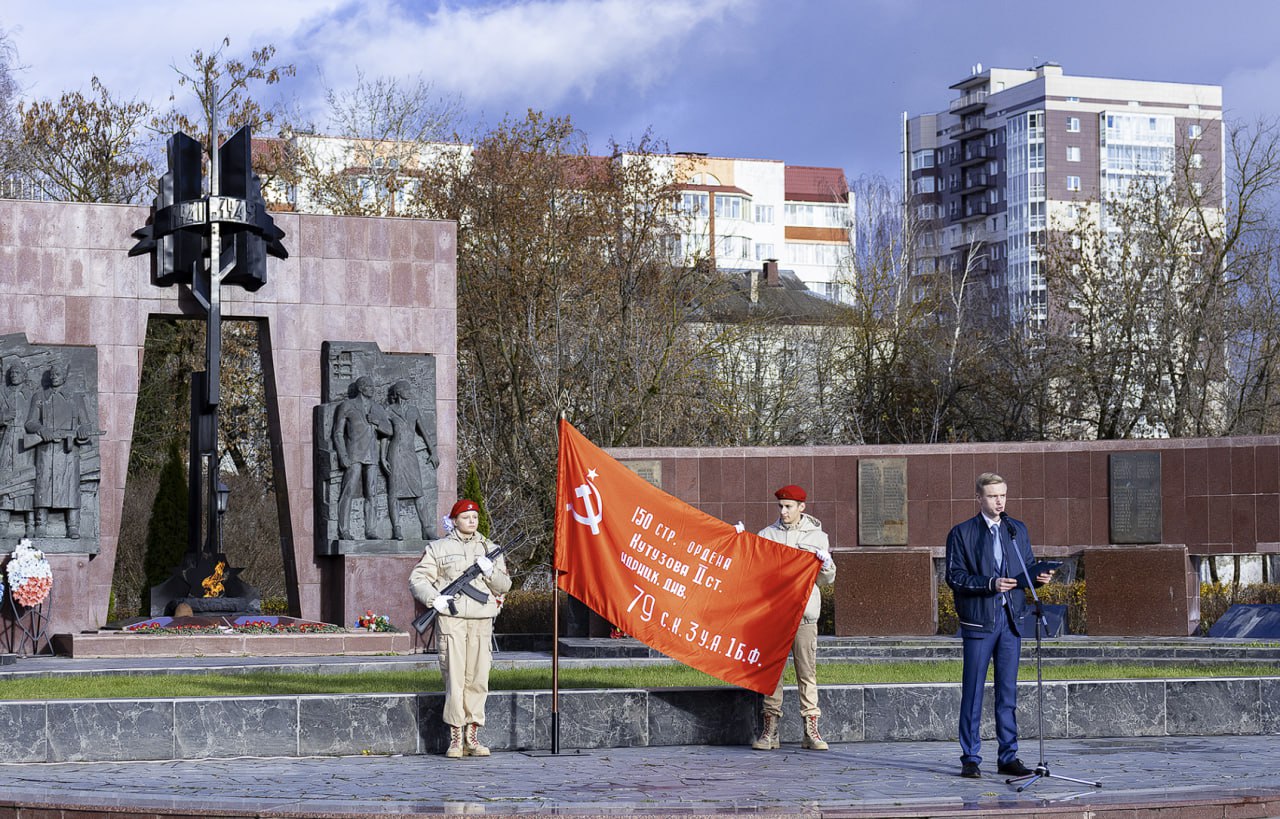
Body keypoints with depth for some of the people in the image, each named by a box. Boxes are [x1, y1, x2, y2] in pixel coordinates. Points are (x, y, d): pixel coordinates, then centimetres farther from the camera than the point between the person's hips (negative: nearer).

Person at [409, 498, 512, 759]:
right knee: (454, 679, -7)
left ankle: (472, 736, 9)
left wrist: (489, 571, -7)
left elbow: (504, 585, 13)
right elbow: (417, 579, 6)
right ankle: (455, 738, -2)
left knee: (478, 679, 1)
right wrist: (434, 598, -11)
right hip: (451, 619, -3)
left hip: (481, 622, 3)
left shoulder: (489, 548, 16)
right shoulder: (438, 548, 8)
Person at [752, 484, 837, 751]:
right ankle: (770, 730, 4)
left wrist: (826, 563, -10)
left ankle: (811, 730, -1)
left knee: (807, 671, -3)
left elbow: (828, 579, 11)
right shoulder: (766, 535, 11)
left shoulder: (816, 536, 10)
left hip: (804, 613, -1)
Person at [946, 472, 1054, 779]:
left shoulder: (1018, 529, 13)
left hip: (1011, 618, 4)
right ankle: (970, 758, 6)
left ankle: (1008, 756, 13)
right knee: (973, 692, 0)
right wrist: (990, 584, -18)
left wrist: (1038, 577, -5)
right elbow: (954, 577, -6)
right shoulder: (962, 533, -1)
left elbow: (1028, 567, 18)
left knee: (1008, 691, 7)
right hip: (978, 619, -4)